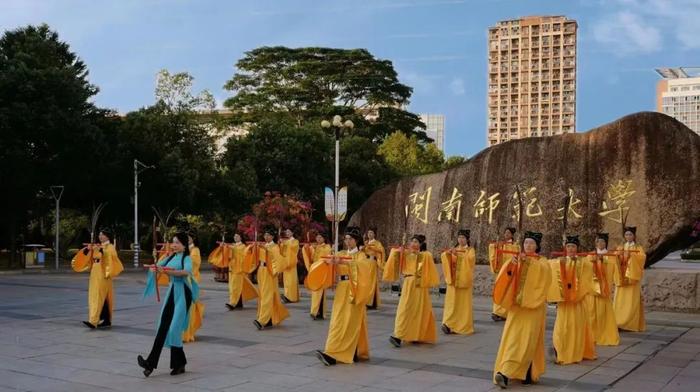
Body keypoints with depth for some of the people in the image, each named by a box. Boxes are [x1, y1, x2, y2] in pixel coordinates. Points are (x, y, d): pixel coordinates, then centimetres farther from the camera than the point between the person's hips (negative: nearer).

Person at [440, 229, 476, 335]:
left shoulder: (470, 250, 4)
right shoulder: (454, 249, 14)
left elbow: (470, 258, -17)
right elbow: (443, 256, -2)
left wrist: (458, 254, -28)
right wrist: (447, 253, -24)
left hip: (464, 279, -2)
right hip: (453, 279, 2)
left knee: (464, 303, -2)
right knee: (452, 302, -5)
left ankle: (464, 326, 4)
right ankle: (449, 324, -9)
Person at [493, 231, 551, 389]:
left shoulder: (542, 262, 6)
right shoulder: (517, 259, 7)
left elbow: (544, 271, -17)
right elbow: (506, 274, -10)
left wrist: (529, 261, -29)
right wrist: (510, 264, -28)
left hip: (533, 305, -1)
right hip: (516, 303, 1)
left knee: (528, 339, -3)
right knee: (511, 337, -5)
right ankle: (506, 372, -10)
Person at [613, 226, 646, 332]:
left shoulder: (638, 248, 7)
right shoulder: (620, 248, 15)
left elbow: (642, 257, -13)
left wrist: (631, 254, -27)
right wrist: (617, 255, -19)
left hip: (632, 278, -3)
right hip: (622, 277, 3)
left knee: (632, 301, -6)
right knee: (620, 300, -3)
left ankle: (632, 324, -4)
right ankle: (619, 322, -1)